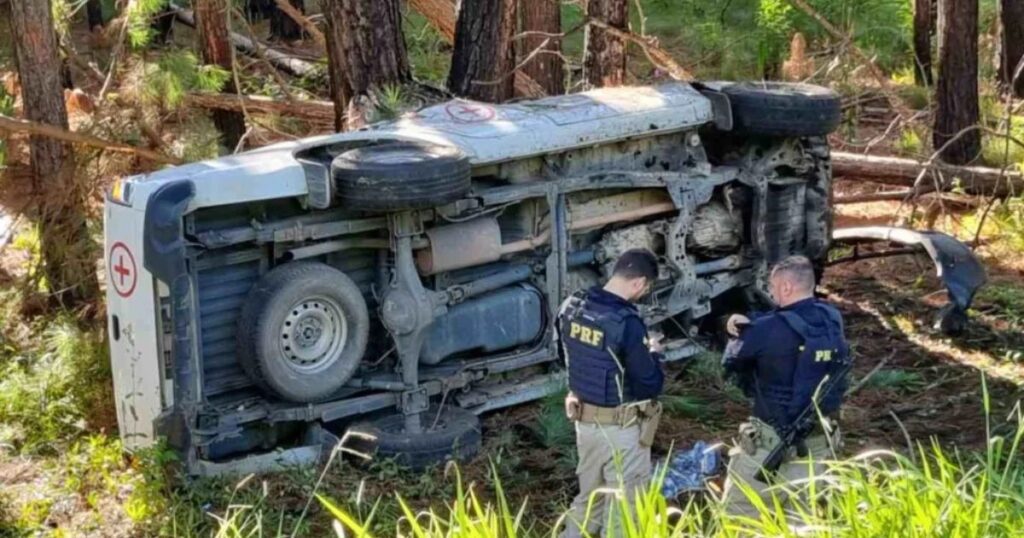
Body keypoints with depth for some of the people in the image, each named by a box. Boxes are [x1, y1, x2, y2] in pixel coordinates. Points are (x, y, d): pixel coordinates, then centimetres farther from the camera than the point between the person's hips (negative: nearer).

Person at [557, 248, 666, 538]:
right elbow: (650, 385, -20)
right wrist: (653, 354, 0)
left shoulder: (571, 307, -3)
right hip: (621, 427, -7)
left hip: (583, 419, 7)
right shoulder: (627, 323, -26)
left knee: (588, 498, 23)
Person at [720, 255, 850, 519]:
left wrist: (743, 334, 12)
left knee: (738, 516, 6)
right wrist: (751, 325, -1)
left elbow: (731, 361, -5)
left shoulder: (773, 329, -20)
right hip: (821, 440, 7)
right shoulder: (832, 319, 0)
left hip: (773, 441, -7)